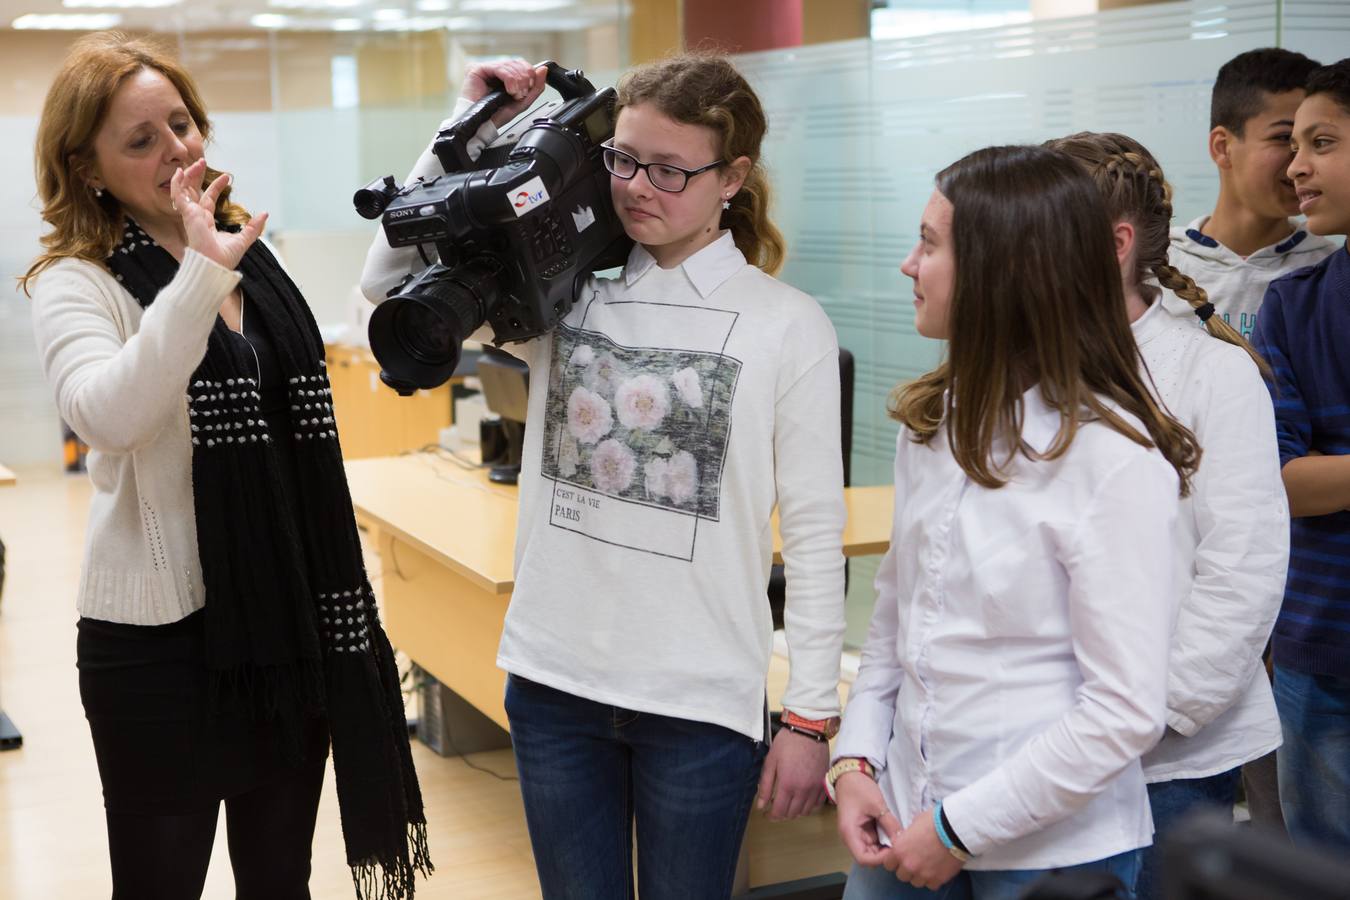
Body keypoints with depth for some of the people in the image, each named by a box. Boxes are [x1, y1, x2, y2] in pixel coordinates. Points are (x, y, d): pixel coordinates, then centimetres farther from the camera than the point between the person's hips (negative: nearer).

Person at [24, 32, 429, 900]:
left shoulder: (252, 255, 8)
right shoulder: (75, 283, -10)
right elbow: (107, 414, -31)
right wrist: (200, 275, -35)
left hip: (292, 625, 5)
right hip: (160, 641, -5)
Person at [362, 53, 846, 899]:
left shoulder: (789, 327, -6)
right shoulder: (567, 289, 2)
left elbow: (816, 537, -5)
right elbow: (393, 281, 1)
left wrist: (812, 717, -6)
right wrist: (472, 131, -7)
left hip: (699, 702, -3)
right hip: (554, 680, 3)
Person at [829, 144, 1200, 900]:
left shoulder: (1115, 458, -18)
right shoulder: (933, 418, 2)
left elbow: (1127, 711, -18)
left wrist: (960, 830, -15)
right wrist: (857, 758, 1)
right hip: (905, 813, 6)